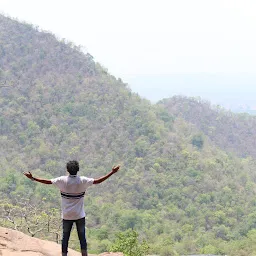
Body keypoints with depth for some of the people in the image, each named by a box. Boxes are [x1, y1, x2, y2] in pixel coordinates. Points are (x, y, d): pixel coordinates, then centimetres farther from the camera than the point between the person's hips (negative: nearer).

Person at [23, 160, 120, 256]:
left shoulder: (62, 180, -9)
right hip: (80, 215, 0)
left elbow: (47, 181, -6)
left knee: (65, 237, 7)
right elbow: (98, 181, -8)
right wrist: (112, 172, -2)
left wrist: (32, 178, 2)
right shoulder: (83, 180, -9)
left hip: (66, 216, 0)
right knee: (82, 237, 7)